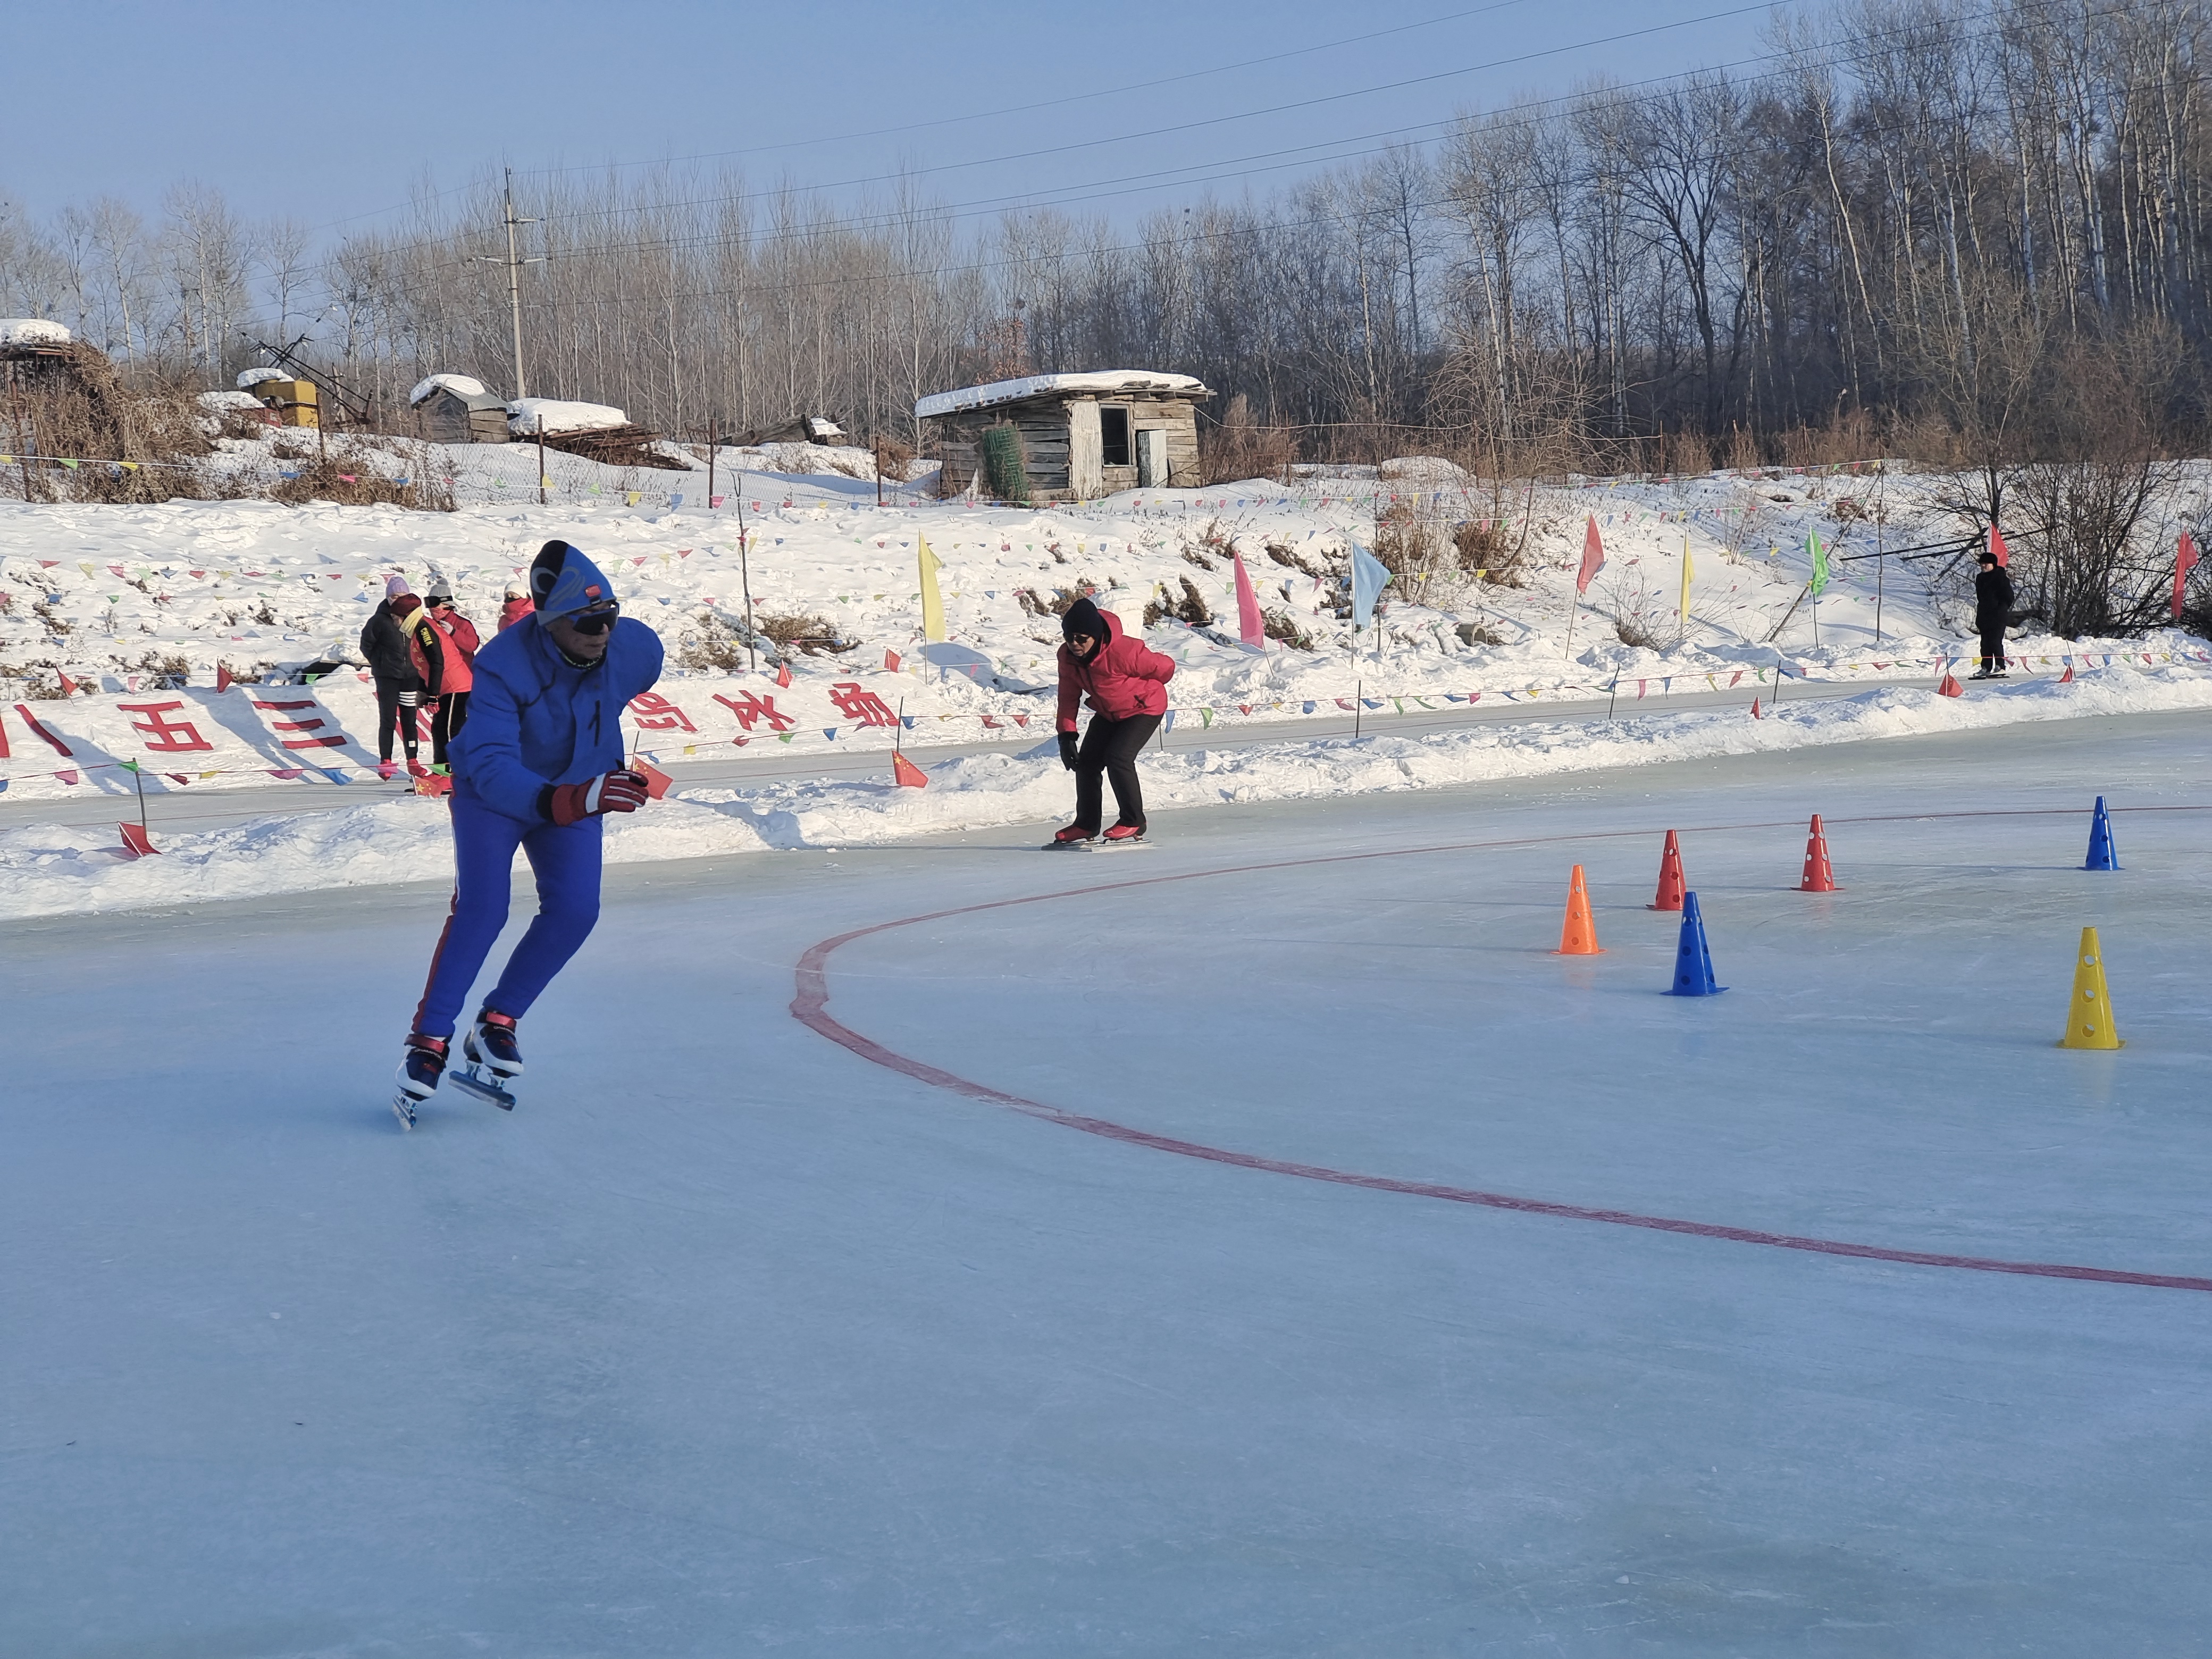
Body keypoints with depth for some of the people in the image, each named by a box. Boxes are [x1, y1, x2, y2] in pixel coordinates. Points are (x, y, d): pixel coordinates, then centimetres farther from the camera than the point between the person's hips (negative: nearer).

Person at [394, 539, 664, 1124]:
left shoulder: (637, 650, -23)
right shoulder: (503, 667, -36)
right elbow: (493, 768, -45)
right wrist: (566, 801, -62)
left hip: (574, 791, 4)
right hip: (492, 793, -4)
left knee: (574, 909, -13)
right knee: (481, 910, -18)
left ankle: (497, 1022, 3)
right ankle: (428, 1041, -7)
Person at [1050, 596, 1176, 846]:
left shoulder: (1123, 652, -36)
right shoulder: (1067, 656, -16)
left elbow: (1166, 667, -20)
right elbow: (1068, 696, -3)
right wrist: (1066, 734, -13)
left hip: (1144, 708, -7)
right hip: (1108, 714, 7)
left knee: (1118, 757, -22)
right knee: (1086, 762, 1)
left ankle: (1133, 823, -8)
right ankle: (1086, 825, 16)